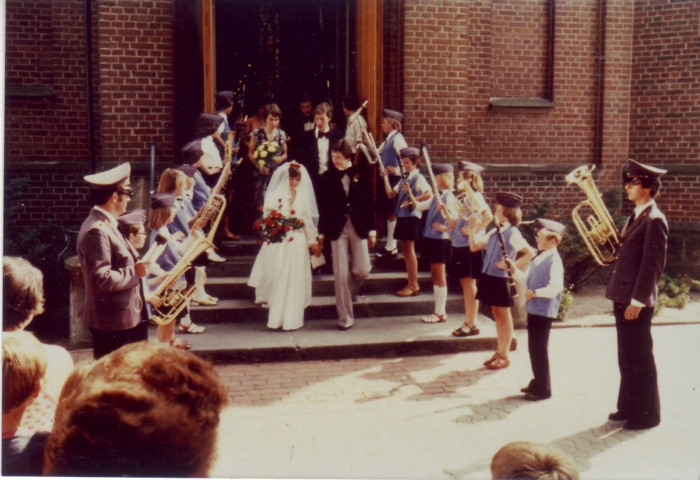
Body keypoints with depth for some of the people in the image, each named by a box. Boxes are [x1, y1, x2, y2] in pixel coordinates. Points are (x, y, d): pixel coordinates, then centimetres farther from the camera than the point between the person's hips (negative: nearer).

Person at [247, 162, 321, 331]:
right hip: (279, 243, -2)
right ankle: (277, 318, 8)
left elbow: (308, 220, 12)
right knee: (278, 279, -1)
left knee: (295, 280, 3)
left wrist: (313, 241, 11)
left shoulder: (303, 197, 9)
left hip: (297, 243, 2)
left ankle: (292, 318, 11)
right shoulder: (275, 195, 2)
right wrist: (274, 225, -13)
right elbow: (267, 218, 3)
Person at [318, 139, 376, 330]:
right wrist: (321, 233, 4)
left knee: (361, 270, 0)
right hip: (337, 229, 0)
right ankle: (345, 318, 9)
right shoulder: (328, 177, 1)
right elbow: (324, 206, 4)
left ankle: (351, 292, 35)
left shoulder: (361, 172, 0)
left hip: (358, 228, 0)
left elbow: (368, 201, 1)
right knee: (340, 275, -1)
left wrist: (372, 230, -1)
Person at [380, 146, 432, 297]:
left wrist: (413, 200, -20)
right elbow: (391, 194, 13)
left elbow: (429, 194, -24)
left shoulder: (418, 178, -10)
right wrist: (386, 178, 6)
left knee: (409, 249, -4)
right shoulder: (404, 178, 15)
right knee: (405, 249, 11)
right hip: (402, 216, 8)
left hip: (412, 217, -8)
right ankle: (410, 283, 19)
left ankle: (414, 286, 3)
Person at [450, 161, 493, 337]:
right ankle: (468, 322, 20)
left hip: (470, 246, -9)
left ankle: (472, 325, 2)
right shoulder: (466, 197, 15)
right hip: (461, 245, 9)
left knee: (469, 284, -4)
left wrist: (474, 231, -21)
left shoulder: (475, 196, -13)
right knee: (466, 284, 12)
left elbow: (488, 216, -27)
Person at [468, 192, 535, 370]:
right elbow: (474, 247, 12)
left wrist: (511, 265, -16)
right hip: (488, 277, 7)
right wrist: (472, 230, 1)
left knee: (504, 317, 4)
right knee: (497, 316, 16)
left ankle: (504, 357, 13)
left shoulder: (512, 233, -12)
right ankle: (499, 352, 26)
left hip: (500, 280, -7)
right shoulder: (494, 232, 10)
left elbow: (530, 253, -14)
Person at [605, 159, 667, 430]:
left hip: (636, 301, -9)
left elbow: (653, 264, -19)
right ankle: (628, 406, 30)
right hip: (622, 297, 9)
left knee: (640, 358, 1)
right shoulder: (636, 216, 14)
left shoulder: (654, 220, -15)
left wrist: (638, 299, -19)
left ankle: (647, 414, 14)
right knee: (626, 357, 17)